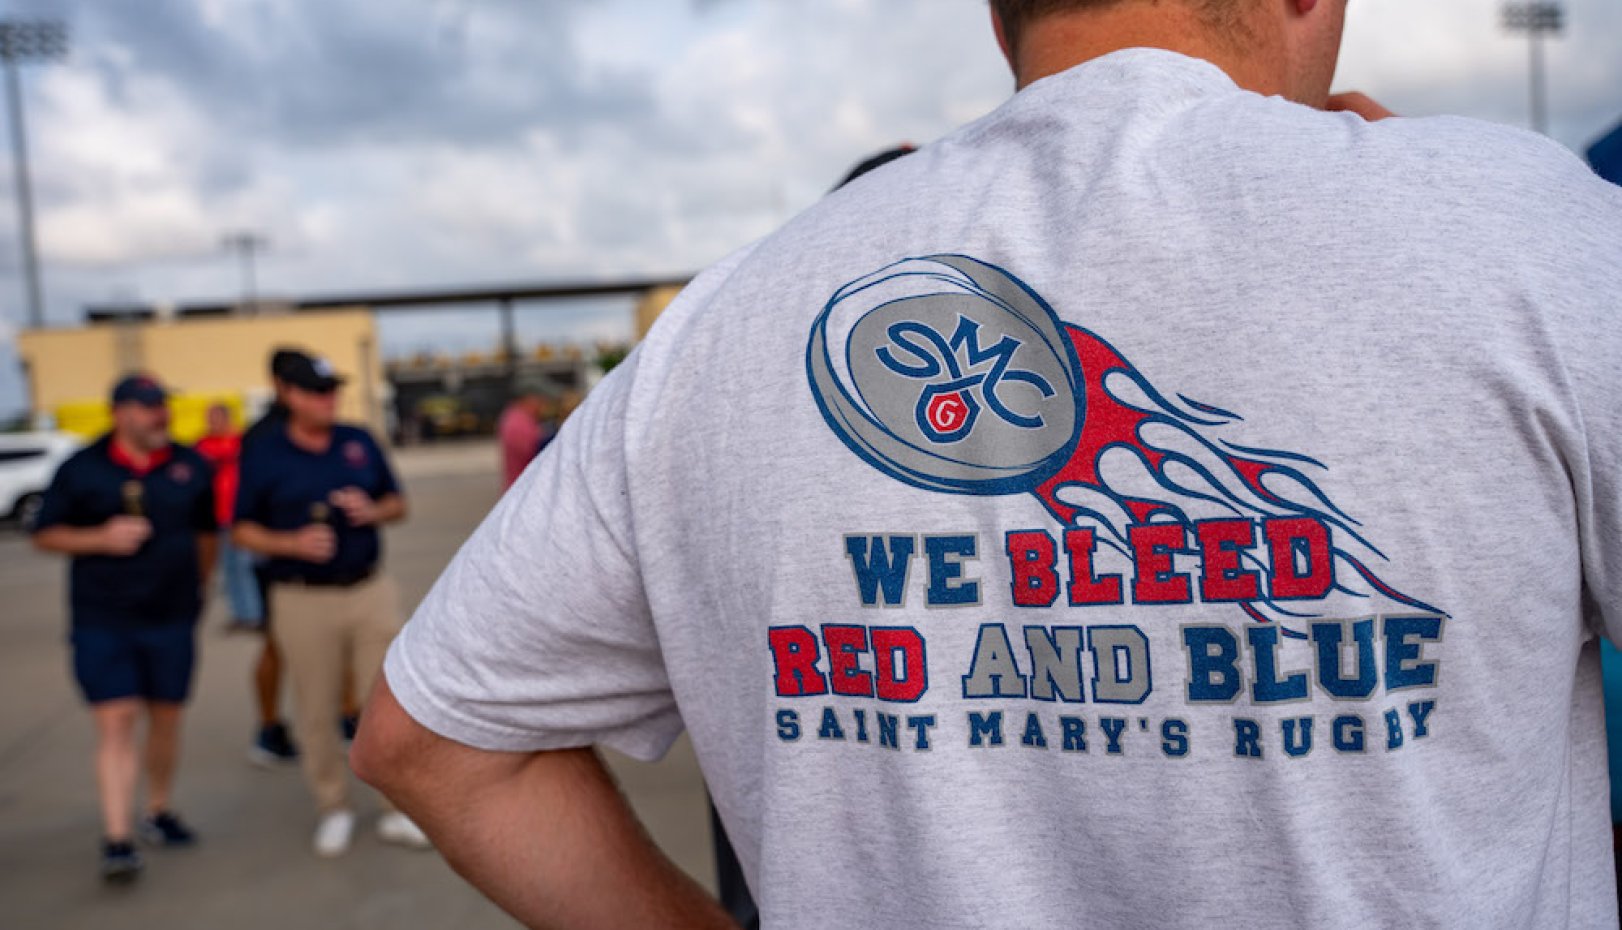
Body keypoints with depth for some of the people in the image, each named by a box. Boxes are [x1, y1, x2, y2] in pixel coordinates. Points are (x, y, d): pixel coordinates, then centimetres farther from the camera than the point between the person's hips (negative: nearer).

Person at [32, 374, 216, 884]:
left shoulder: (191, 466, 5)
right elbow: (45, 534, 2)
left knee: (166, 717, 11)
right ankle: (117, 838, -6)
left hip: (172, 616, 3)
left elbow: (205, 532, 16)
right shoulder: (82, 469, -2)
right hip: (102, 620, -3)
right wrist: (102, 538, -14)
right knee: (116, 721, -8)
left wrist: (197, 585, 18)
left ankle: (160, 810, 30)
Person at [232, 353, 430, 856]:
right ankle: (334, 809, 23)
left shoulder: (360, 442, 7)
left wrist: (373, 511, -9)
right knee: (316, 711, 5)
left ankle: (399, 810, 12)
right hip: (303, 600, -2)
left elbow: (398, 503, 14)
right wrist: (294, 543, -15)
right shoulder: (263, 456, 0)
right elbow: (242, 530, 2)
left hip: (371, 590, 2)